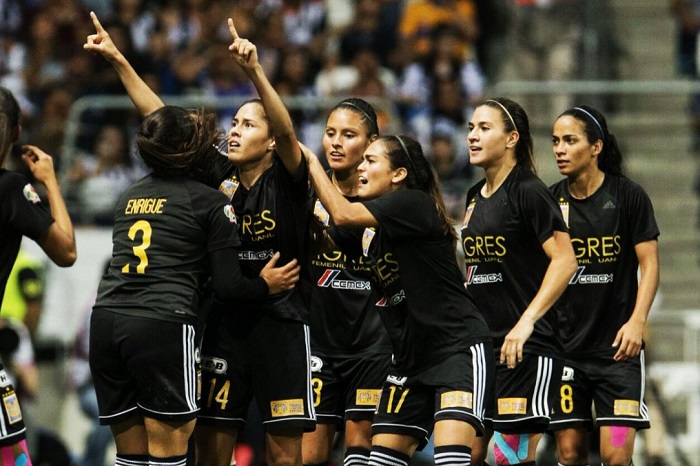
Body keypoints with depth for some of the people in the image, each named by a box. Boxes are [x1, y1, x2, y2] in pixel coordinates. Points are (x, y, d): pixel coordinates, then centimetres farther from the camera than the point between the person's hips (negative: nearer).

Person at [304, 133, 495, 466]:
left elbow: (343, 214, -23)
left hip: (459, 347, -9)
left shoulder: (413, 204, -14)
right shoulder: (367, 228, 11)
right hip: (411, 357, 9)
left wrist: (311, 162, -11)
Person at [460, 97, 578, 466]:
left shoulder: (529, 192, -10)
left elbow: (565, 260, -18)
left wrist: (526, 322, -24)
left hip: (525, 349, -8)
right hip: (480, 345, 8)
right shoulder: (475, 197, 15)